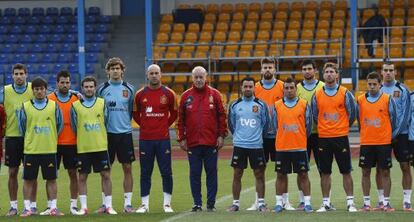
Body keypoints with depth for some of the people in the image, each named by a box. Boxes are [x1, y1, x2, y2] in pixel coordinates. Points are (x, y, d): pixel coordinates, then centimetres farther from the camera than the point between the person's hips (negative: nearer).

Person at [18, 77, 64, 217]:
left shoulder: (54, 106, 3)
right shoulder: (25, 107, 2)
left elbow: (59, 125, 9)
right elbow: (22, 126, 9)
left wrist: (52, 139, 10)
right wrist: (29, 140, 12)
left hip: (50, 149, 0)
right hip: (30, 150, 0)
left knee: (51, 179, 3)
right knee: (28, 179, 1)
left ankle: (53, 208, 9)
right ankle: (27, 208, 7)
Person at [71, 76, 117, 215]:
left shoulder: (102, 103, 5)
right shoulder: (75, 106, 1)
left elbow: (105, 122, 12)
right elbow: (74, 127, 9)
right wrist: (83, 139, 10)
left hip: (101, 146, 1)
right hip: (83, 148, -1)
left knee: (106, 175, 0)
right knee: (82, 177, 2)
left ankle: (108, 206, 7)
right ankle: (83, 207, 9)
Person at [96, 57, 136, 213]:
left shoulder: (129, 89, 4)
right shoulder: (102, 89, 2)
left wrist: (125, 122, 11)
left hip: (125, 132, 1)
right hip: (107, 133, -1)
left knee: (127, 168, 0)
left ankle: (127, 203, 6)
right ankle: (105, 203, 10)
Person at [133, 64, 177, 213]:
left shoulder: (168, 94, 2)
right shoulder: (140, 94, 3)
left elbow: (174, 113, 14)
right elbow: (135, 114, 16)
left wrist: (165, 125, 7)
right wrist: (144, 126, 9)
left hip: (163, 139, -1)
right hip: (145, 139, 1)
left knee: (166, 172, -1)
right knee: (145, 173, 5)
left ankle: (167, 203, 8)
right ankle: (145, 204, 10)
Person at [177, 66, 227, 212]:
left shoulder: (214, 94, 3)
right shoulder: (186, 96, 6)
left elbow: (221, 116, 4)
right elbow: (181, 119, 8)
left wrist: (221, 135, -2)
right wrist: (182, 138, 3)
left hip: (211, 142, -1)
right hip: (192, 143, 1)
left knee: (211, 173, 3)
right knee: (194, 174, 4)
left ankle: (211, 203, 9)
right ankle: (197, 204, 10)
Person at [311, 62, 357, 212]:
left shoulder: (345, 93, 0)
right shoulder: (317, 95, 5)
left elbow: (352, 113, 6)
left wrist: (342, 127, 10)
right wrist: (324, 127, 13)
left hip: (341, 137, -2)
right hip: (323, 138, 2)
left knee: (346, 172, 0)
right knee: (325, 173, 5)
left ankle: (350, 202, 4)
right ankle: (326, 203, 12)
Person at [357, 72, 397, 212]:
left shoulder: (388, 99, -2)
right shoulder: (360, 100, 4)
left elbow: (393, 119, 5)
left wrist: (390, 135, 7)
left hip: (384, 142, -2)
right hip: (366, 142, 2)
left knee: (385, 172, 1)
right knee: (365, 172, 4)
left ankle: (386, 202, 7)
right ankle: (366, 203, 11)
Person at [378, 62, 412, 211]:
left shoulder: (402, 89, -1)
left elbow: (405, 113, -5)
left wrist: (396, 132, -12)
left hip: (401, 133, -2)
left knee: (405, 166, -3)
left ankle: (407, 201, 2)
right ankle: (381, 200, 8)